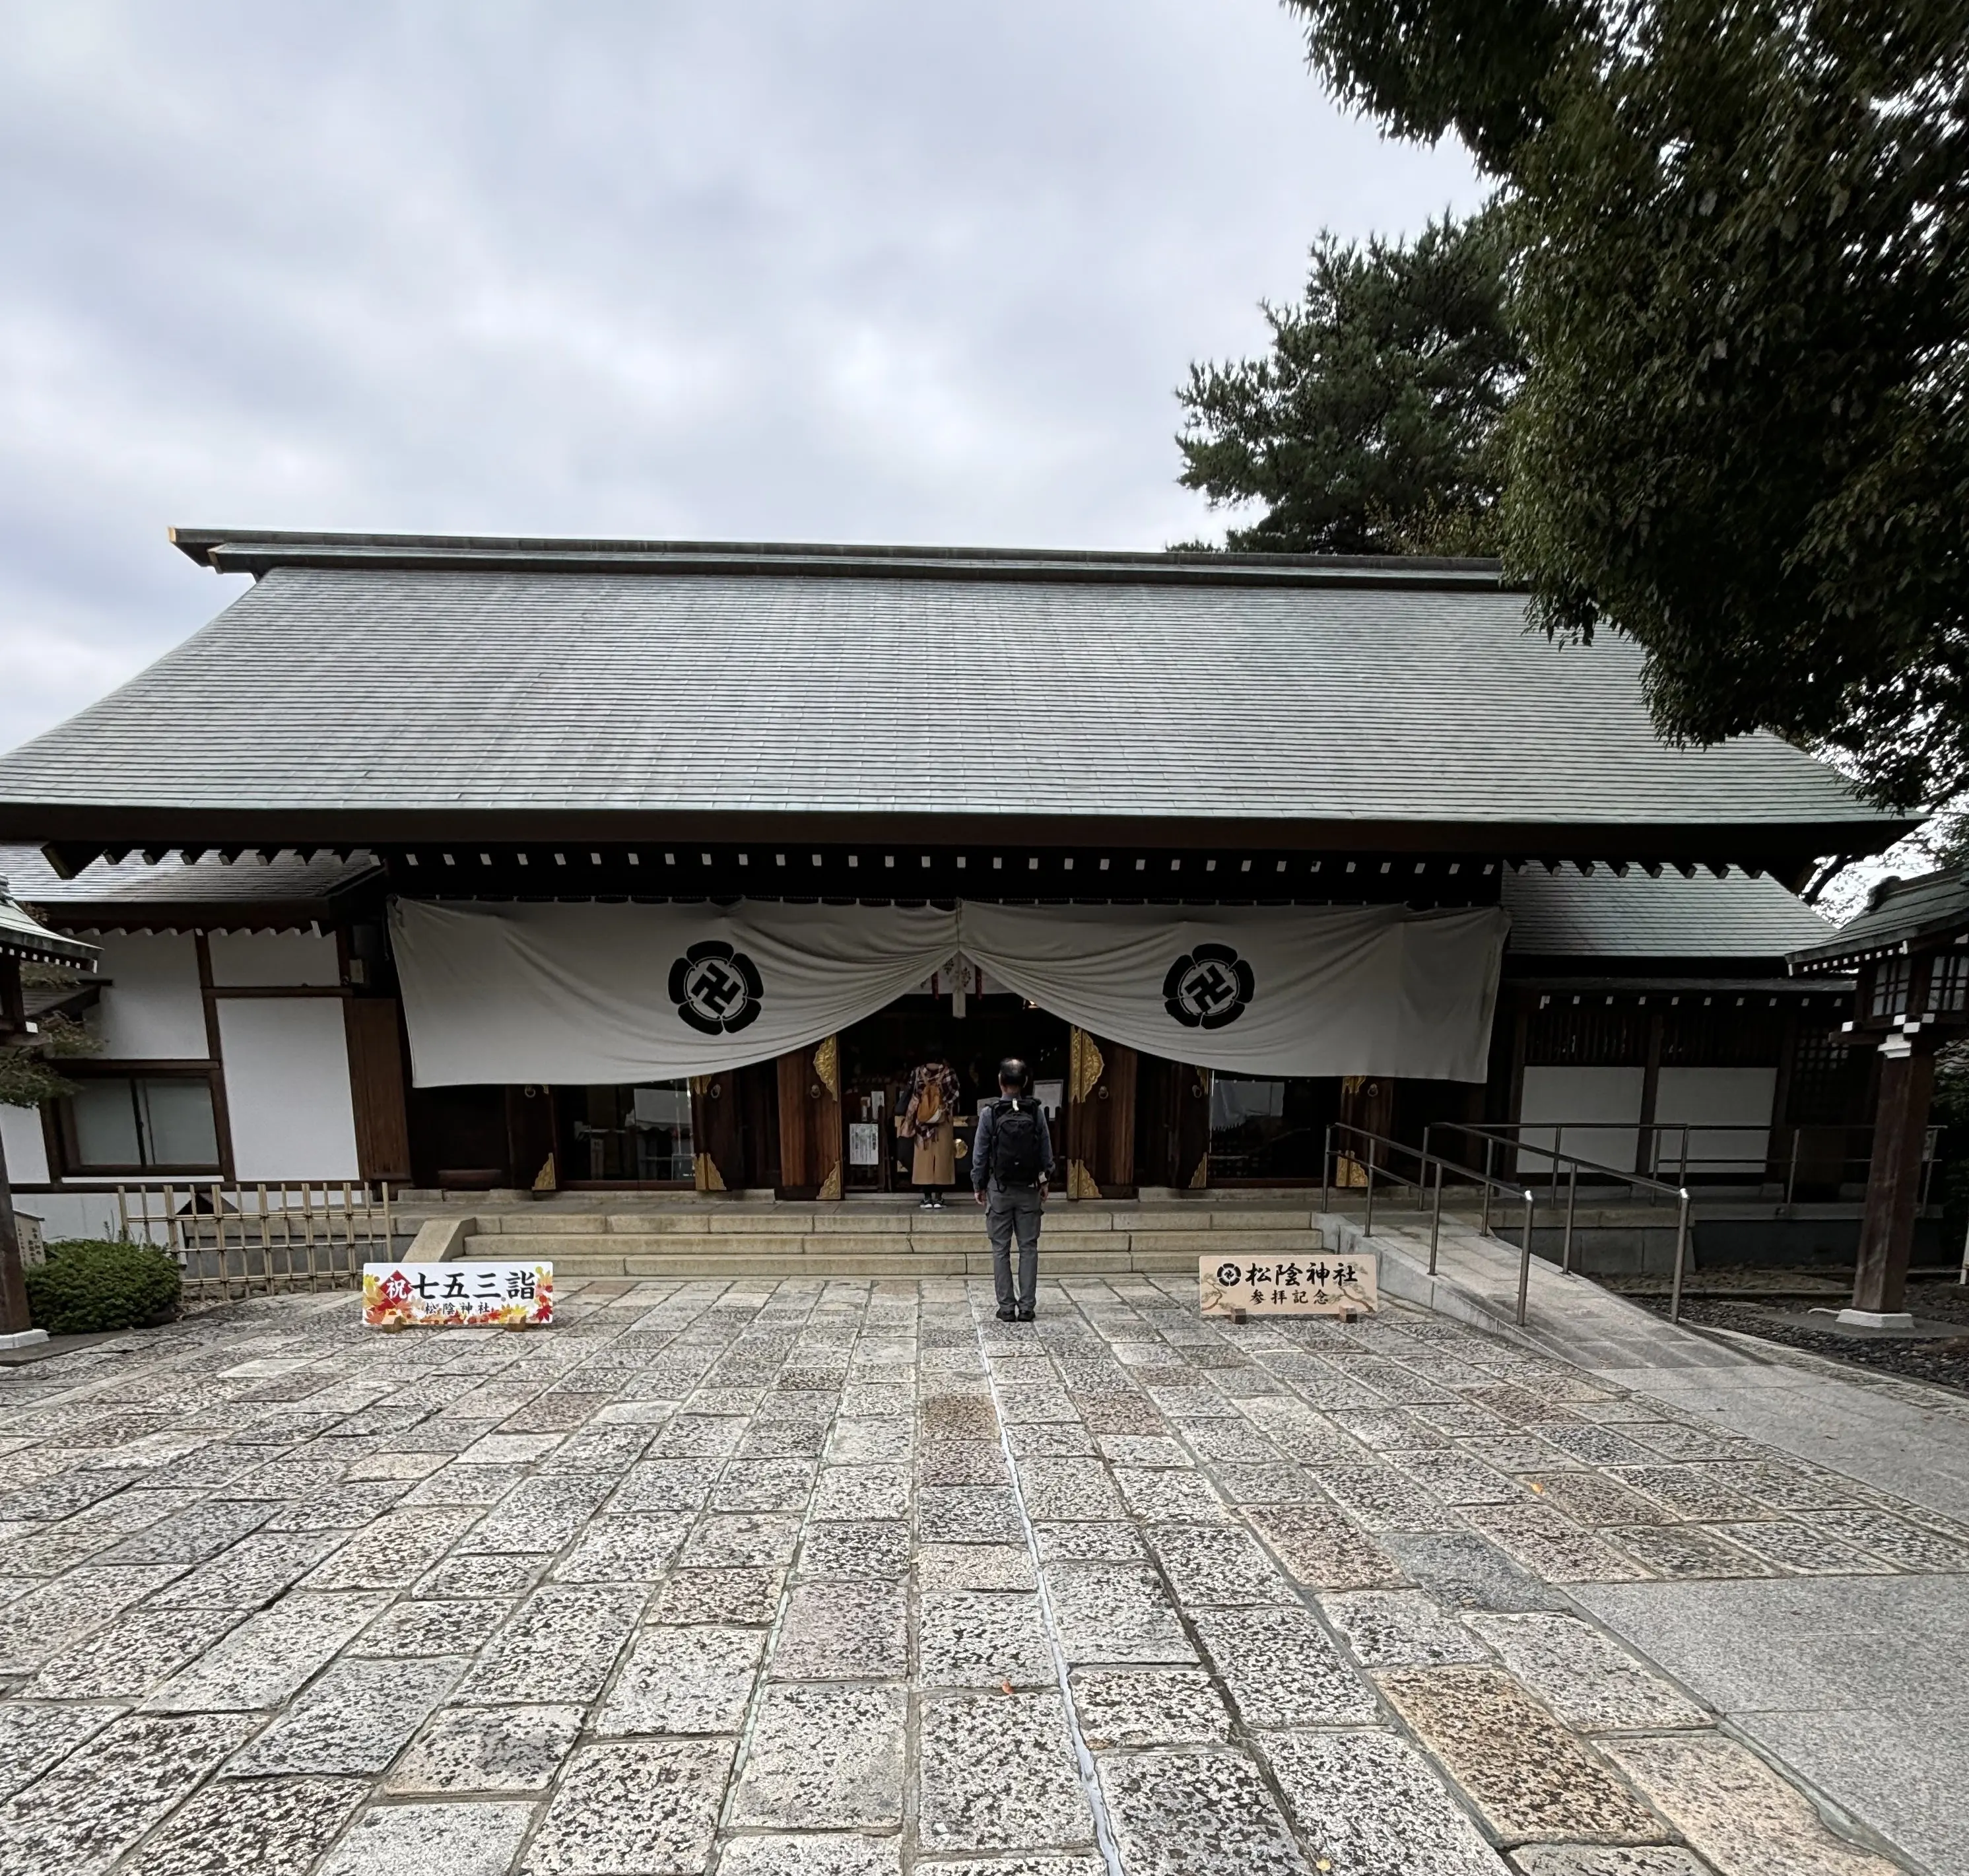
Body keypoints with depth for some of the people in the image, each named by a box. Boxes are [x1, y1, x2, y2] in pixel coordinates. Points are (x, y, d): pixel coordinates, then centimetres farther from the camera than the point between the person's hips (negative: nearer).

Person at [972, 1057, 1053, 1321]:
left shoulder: (990, 1114, -10)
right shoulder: (1036, 1112, -6)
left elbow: (980, 1154, -5)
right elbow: (1046, 1151, 0)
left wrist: (978, 1186, 6)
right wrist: (1045, 1182, 12)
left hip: (999, 1189, -1)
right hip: (1029, 1189, 1)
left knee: (1001, 1249, 7)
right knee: (1029, 1248, 8)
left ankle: (1007, 1307, 8)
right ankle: (1026, 1307, 9)